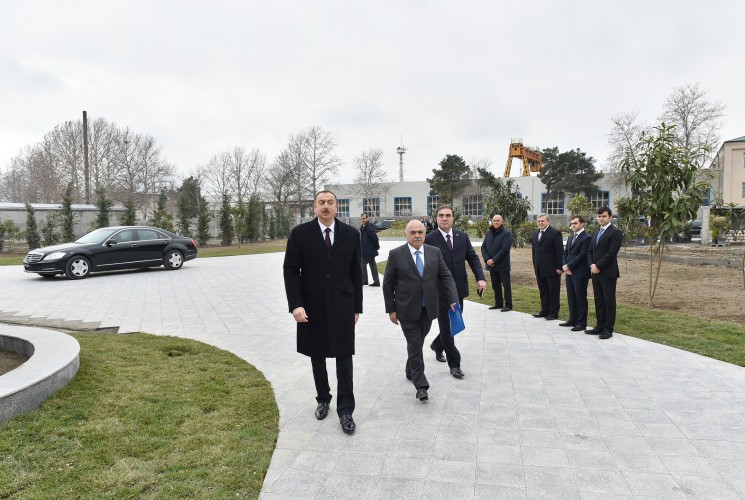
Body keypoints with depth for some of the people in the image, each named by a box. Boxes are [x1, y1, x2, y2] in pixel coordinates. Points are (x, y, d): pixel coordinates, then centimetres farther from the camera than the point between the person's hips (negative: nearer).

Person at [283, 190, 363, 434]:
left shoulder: (351, 234, 0)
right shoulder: (300, 234, -4)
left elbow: (356, 273, 4)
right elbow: (291, 271, -5)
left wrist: (357, 307, 4)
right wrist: (295, 304, -16)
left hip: (342, 307, 0)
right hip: (312, 307, 0)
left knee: (344, 357, 1)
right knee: (317, 357, 14)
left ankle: (345, 410, 13)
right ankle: (323, 400, 34)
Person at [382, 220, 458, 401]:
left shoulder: (435, 252, 3)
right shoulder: (396, 254, -6)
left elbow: (446, 277, 3)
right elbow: (388, 284, -3)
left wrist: (453, 300, -8)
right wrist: (391, 309, -4)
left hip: (428, 309, 3)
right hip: (407, 310, -3)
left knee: (417, 343, 17)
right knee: (415, 346, -2)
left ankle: (410, 371, 40)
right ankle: (421, 386, 6)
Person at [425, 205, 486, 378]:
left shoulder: (462, 236, 6)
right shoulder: (429, 239, -8)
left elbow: (473, 258, 7)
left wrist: (480, 278, -7)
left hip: (458, 288, 5)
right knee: (447, 326, 2)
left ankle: (437, 345, 44)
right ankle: (454, 364, 14)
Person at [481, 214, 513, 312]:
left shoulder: (506, 233, -8)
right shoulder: (489, 233, 11)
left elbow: (505, 249, -17)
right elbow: (483, 247, 7)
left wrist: (494, 260, -18)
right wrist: (487, 259, -8)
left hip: (502, 265, -6)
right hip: (491, 265, 6)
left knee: (506, 285, 0)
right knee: (495, 285, 13)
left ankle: (508, 305, 7)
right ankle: (498, 303, 23)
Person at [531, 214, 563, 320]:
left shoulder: (555, 233, -9)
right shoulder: (535, 234, 14)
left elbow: (560, 251, -12)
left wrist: (559, 267, -15)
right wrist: (535, 265, 14)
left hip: (552, 269, -7)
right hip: (539, 269, 7)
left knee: (553, 292, 3)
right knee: (543, 292, 12)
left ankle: (553, 313, 10)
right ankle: (545, 311, 21)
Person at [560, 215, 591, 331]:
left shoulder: (586, 238, -11)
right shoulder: (571, 237, 16)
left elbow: (582, 256, -17)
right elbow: (565, 253, 16)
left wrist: (569, 266, -13)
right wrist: (565, 266, -1)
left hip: (580, 273, -8)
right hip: (569, 272, 8)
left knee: (581, 298, 0)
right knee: (571, 298, 14)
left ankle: (582, 323, 7)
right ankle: (572, 320, 24)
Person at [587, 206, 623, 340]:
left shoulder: (615, 232, -7)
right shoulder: (596, 232, 17)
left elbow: (611, 253, -16)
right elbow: (590, 251, 15)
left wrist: (598, 266, -14)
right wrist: (591, 265, -2)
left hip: (608, 273, -7)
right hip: (595, 272, 7)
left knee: (609, 301, 0)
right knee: (599, 301, 11)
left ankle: (608, 329, 6)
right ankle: (600, 326, 19)